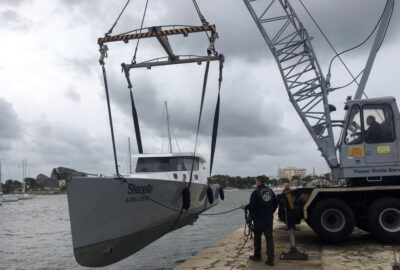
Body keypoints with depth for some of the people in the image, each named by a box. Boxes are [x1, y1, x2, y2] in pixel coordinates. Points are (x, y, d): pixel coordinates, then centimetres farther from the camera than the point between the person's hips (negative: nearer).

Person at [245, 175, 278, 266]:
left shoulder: (255, 192, -12)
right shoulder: (270, 191, 7)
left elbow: (251, 205, -14)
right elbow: (275, 203, 13)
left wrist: (245, 207, 4)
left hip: (259, 219, -4)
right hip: (269, 218, 4)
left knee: (257, 237, 13)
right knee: (269, 237, 4)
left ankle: (257, 255, 25)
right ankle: (270, 259, 0)